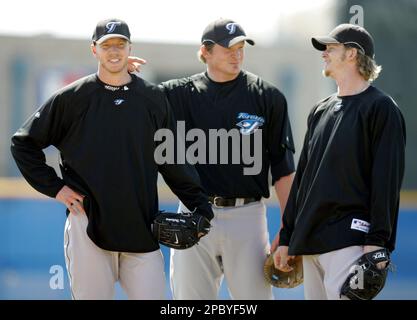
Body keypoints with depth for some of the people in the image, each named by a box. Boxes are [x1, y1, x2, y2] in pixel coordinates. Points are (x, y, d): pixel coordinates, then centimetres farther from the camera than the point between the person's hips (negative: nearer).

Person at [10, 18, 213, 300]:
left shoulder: (153, 98, 9)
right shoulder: (71, 98, 3)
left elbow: (173, 160, 13)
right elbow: (24, 143, 9)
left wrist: (200, 205, 4)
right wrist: (54, 187, 1)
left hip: (141, 229, 2)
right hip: (88, 224, -1)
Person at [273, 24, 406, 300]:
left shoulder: (380, 108, -4)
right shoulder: (321, 111, 19)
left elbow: (387, 181, -11)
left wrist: (376, 243, -17)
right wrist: (287, 237, 19)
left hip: (349, 242, -8)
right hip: (311, 242, 8)